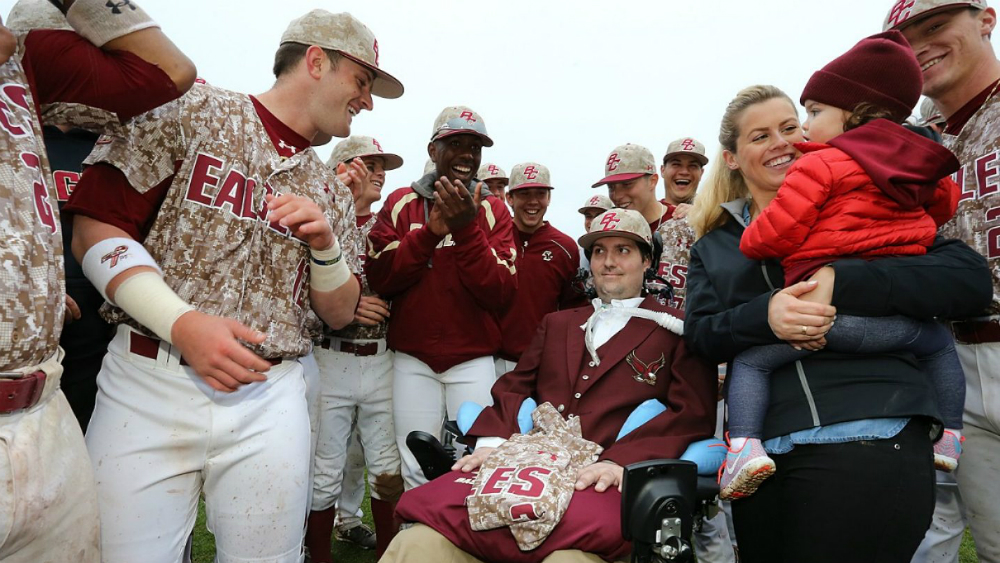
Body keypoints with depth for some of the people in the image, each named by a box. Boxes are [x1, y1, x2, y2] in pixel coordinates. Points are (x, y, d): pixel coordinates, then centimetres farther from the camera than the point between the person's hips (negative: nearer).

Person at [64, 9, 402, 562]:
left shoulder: (332, 192, 14)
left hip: (271, 399, 4)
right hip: (148, 384, -3)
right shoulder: (191, 110, 2)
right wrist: (182, 322, -17)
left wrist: (325, 244, -6)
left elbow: (340, 315, 14)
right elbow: (95, 227, -4)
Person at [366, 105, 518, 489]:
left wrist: (467, 230, -19)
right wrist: (430, 232, -16)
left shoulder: (493, 211, 2)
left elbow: (502, 293, -9)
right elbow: (378, 278, -6)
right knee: (417, 472, 6)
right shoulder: (401, 203, 4)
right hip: (412, 360, 1)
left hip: (473, 361, 0)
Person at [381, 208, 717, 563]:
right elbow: (514, 387, 20)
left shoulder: (677, 330, 12)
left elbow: (693, 412, 0)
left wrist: (621, 461, -16)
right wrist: (492, 442, -2)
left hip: (603, 479, -3)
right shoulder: (556, 323, 27)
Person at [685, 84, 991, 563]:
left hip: (869, 438, -3)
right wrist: (764, 315, -20)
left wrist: (838, 283, -17)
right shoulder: (713, 245, 15)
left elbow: (972, 278, -4)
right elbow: (699, 333, 2)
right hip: (761, 452, 4)